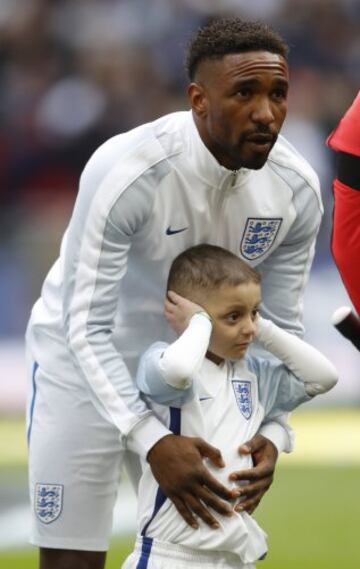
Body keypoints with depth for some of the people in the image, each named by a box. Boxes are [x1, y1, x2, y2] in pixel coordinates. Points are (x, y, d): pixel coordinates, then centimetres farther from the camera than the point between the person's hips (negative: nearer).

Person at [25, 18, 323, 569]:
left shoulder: (297, 190, -16)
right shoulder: (126, 172, -31)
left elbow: (281, 325, -4)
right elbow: (87, 327, -29)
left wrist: (273, 431, -21)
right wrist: (151, 441, -39)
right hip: (84, 359, -5)